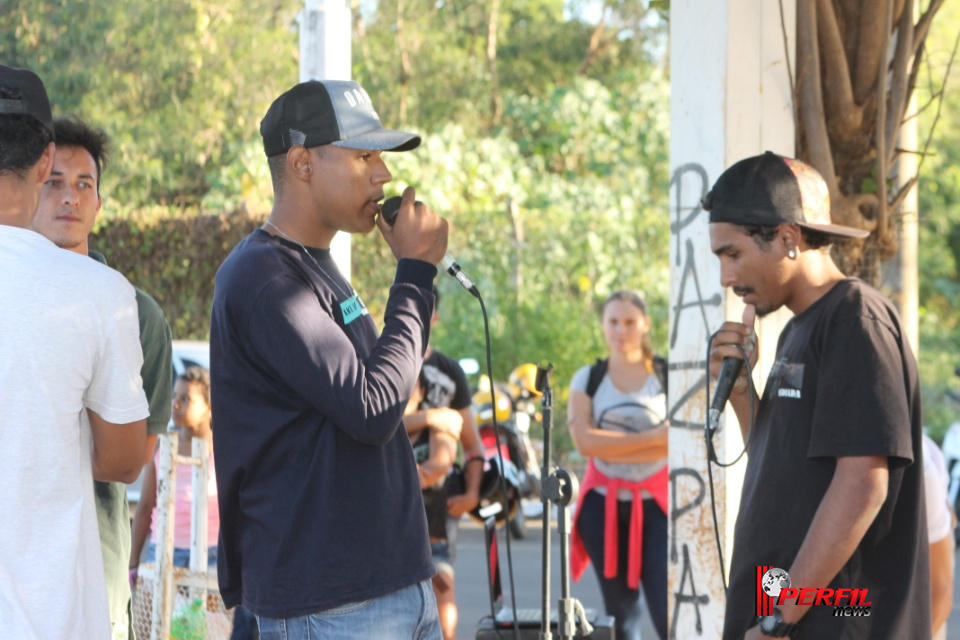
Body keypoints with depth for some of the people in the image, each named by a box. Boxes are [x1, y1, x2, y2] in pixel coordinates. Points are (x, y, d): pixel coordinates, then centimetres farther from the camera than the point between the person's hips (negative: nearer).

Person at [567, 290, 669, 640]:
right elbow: (584, 440, -9)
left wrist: (611, 447, -14)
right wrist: (652, 437, -11)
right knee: (619, 609, 8)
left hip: (655, 505, -2)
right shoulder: (587, 379, 7)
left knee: (667, 610, -14)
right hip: (604, 504, 2)